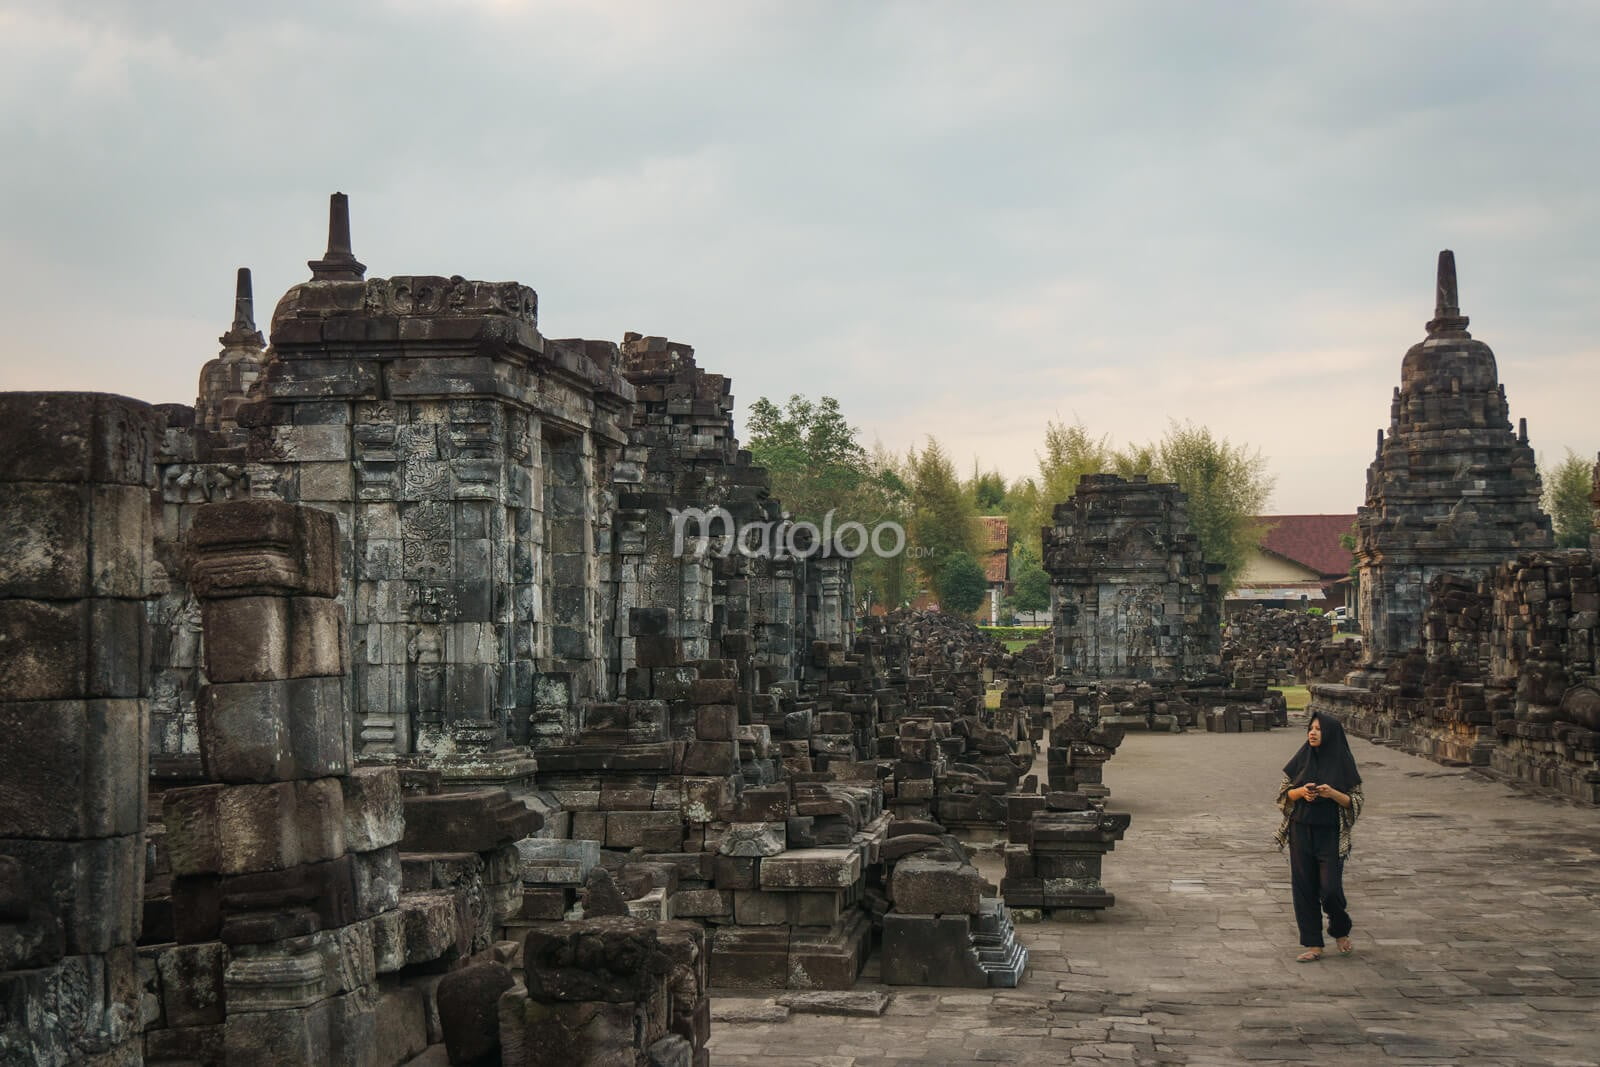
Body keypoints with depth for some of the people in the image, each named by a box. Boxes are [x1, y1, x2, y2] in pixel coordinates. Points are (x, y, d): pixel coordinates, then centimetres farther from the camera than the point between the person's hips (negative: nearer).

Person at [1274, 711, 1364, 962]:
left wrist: (1333, 794, -20)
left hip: (1331, 835, -3)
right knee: (1304, 889, 1)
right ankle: (1313, 946, 9)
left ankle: (1341, 932, 22)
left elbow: (1355, 801, -2)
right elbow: (1283, 792, 8)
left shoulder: (1343, 762, -3)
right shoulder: (1302, 759, 5)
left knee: (1330, 889, -8)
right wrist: (1301, 792, -12)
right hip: (1301, 832, 3)